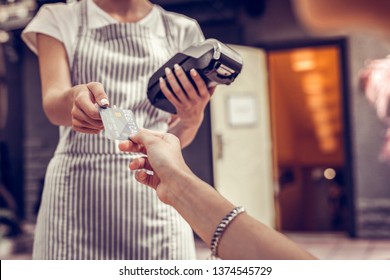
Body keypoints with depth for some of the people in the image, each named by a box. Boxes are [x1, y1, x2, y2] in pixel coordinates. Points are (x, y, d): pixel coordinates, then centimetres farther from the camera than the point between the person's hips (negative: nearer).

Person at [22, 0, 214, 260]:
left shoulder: (182, 30, 12)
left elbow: (178, 138, 10)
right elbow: (52, 104, -8)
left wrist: (192, 117, -13)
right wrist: (75, 97, -31)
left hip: (155, 189, 1)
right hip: (78, 186, 0)